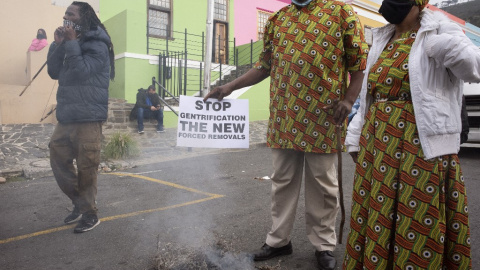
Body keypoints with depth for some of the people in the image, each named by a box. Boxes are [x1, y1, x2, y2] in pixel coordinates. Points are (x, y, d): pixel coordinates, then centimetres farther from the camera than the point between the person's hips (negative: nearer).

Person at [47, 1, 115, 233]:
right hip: (66, 117, 8)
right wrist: (59, 44, 1)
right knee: (58, 161, 12)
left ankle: (89, 214, 12)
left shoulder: (97, 46, -7)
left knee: (86, 168, -3)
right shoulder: (71, 44, 18)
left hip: (88, 118, -8)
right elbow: (54, 72, 11)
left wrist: (71, 43, -13)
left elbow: (81, 71, -20)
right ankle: (80, 203, 28)